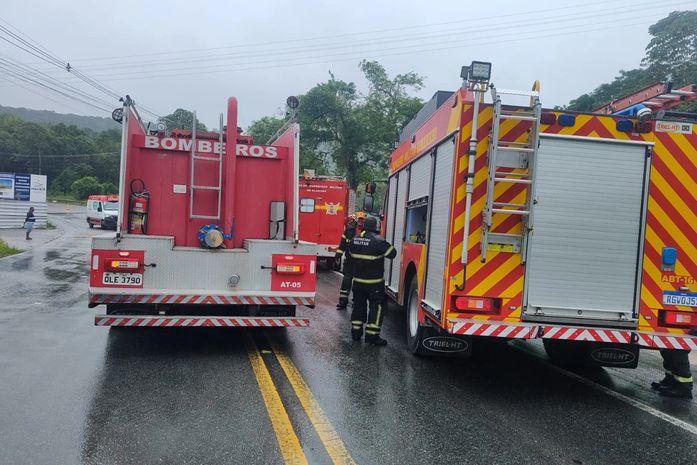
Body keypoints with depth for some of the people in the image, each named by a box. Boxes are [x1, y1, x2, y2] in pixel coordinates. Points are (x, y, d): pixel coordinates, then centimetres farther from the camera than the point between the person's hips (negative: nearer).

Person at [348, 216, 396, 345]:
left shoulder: (355, 239, 2)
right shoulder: (378, 240, -18)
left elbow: (351, 253, 17)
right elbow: (392, 253, -11)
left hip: (358, 280, 6)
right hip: (374, 282, -6)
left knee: (358, 304, 17)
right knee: (376, 306, 3)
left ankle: (356, 332, 23)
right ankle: (372, 335, 2)